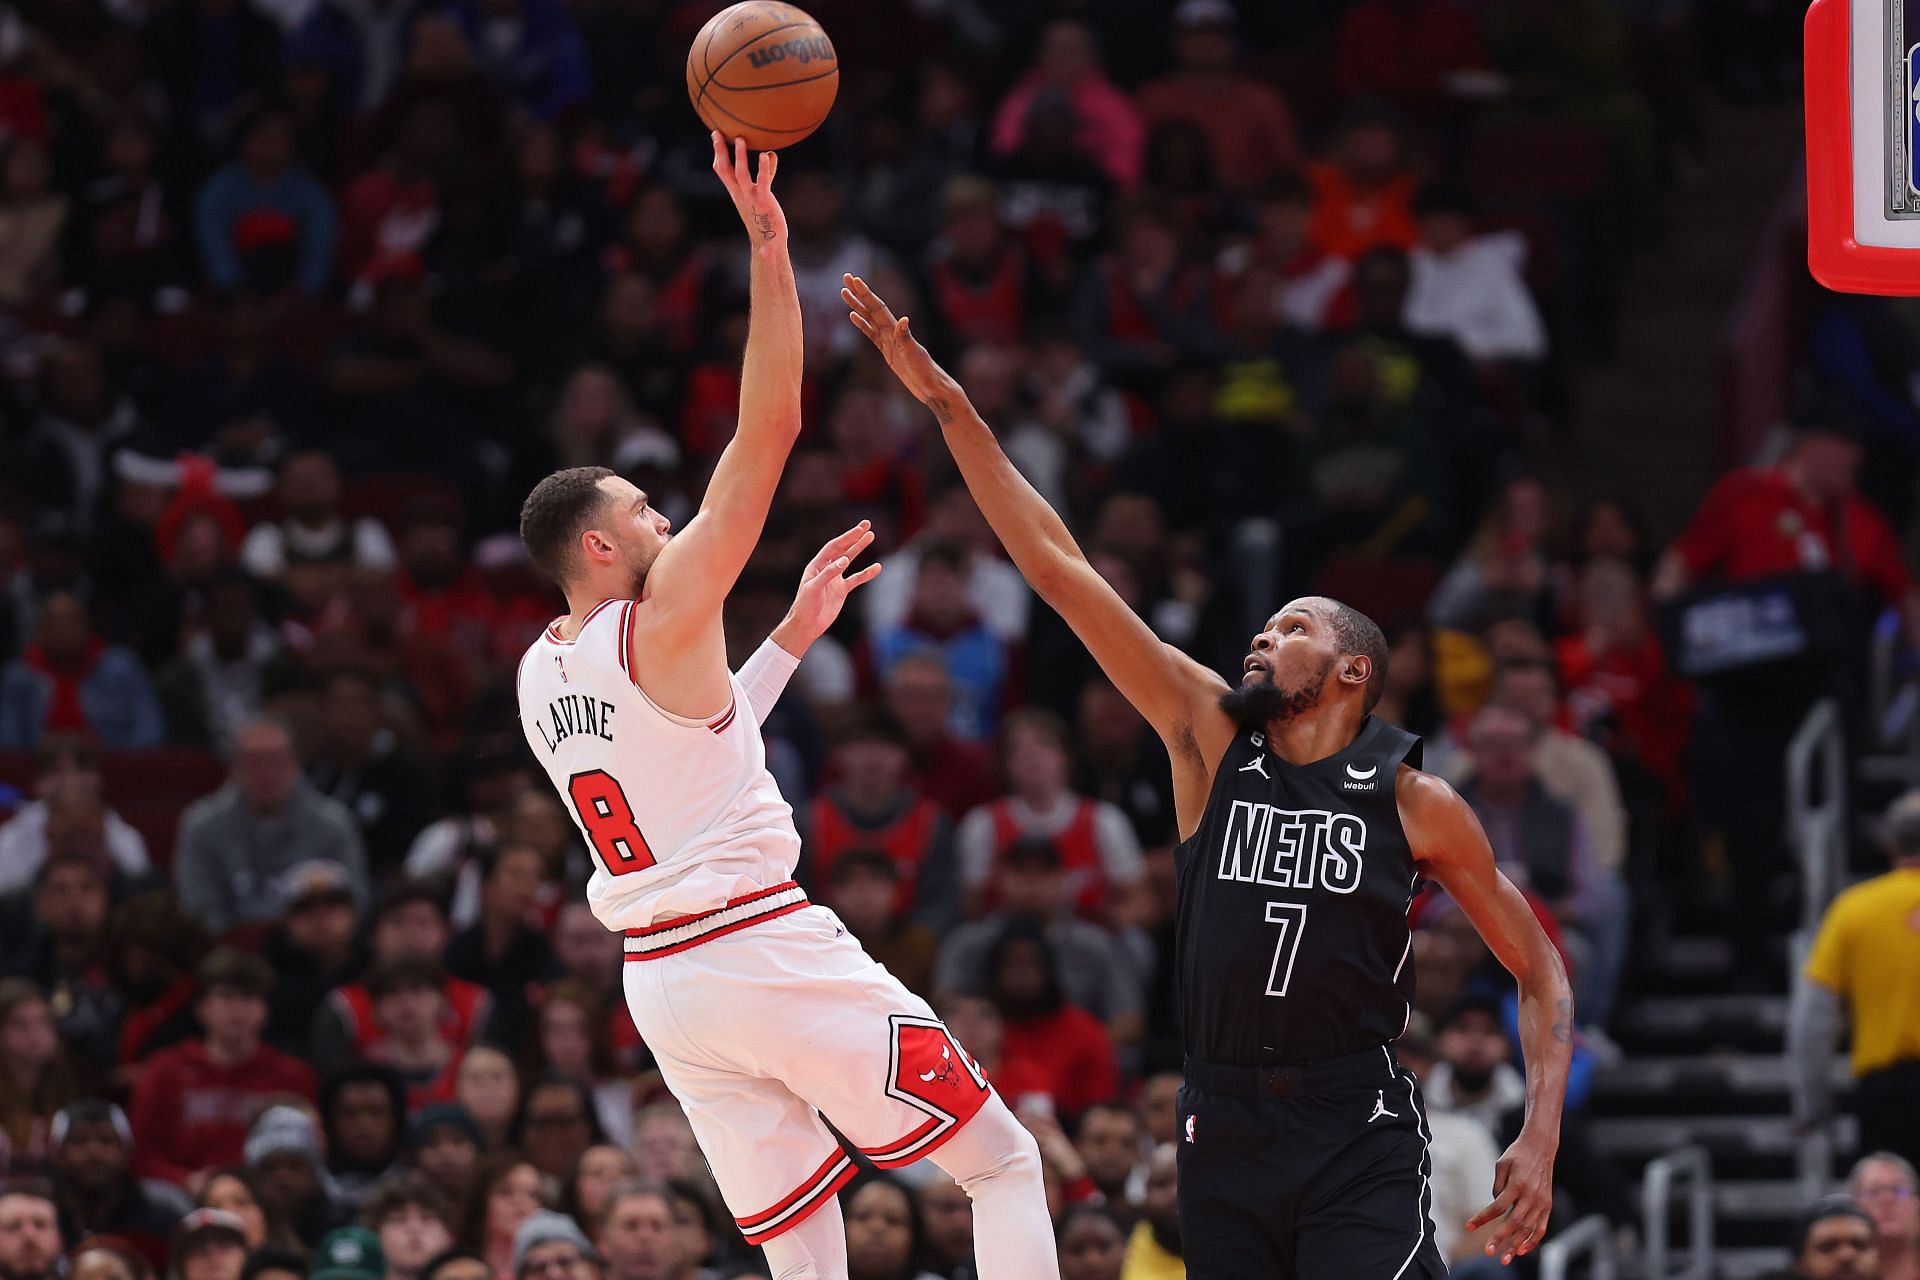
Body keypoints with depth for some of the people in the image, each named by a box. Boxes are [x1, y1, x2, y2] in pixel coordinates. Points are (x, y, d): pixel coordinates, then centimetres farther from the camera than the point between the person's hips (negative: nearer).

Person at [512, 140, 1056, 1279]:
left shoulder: (540, 675, 13)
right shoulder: (664, 620, -10)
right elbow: (770, 430, -14)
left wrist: (797, 633, 29)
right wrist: (768, 250, -15)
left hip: (660, 974, 8)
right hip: (763, 949, -8)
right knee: (1005, 1165, 3)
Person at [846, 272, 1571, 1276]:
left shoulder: (1414, 803, 1)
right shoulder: (1210, 736, 7)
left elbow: (1540, 970, 8)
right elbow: (1056, 568, 3)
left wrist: (1540, 1138, -6)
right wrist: (949, 409, -2)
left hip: (1357, 1141, -3)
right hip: (1224, 1132, 3)